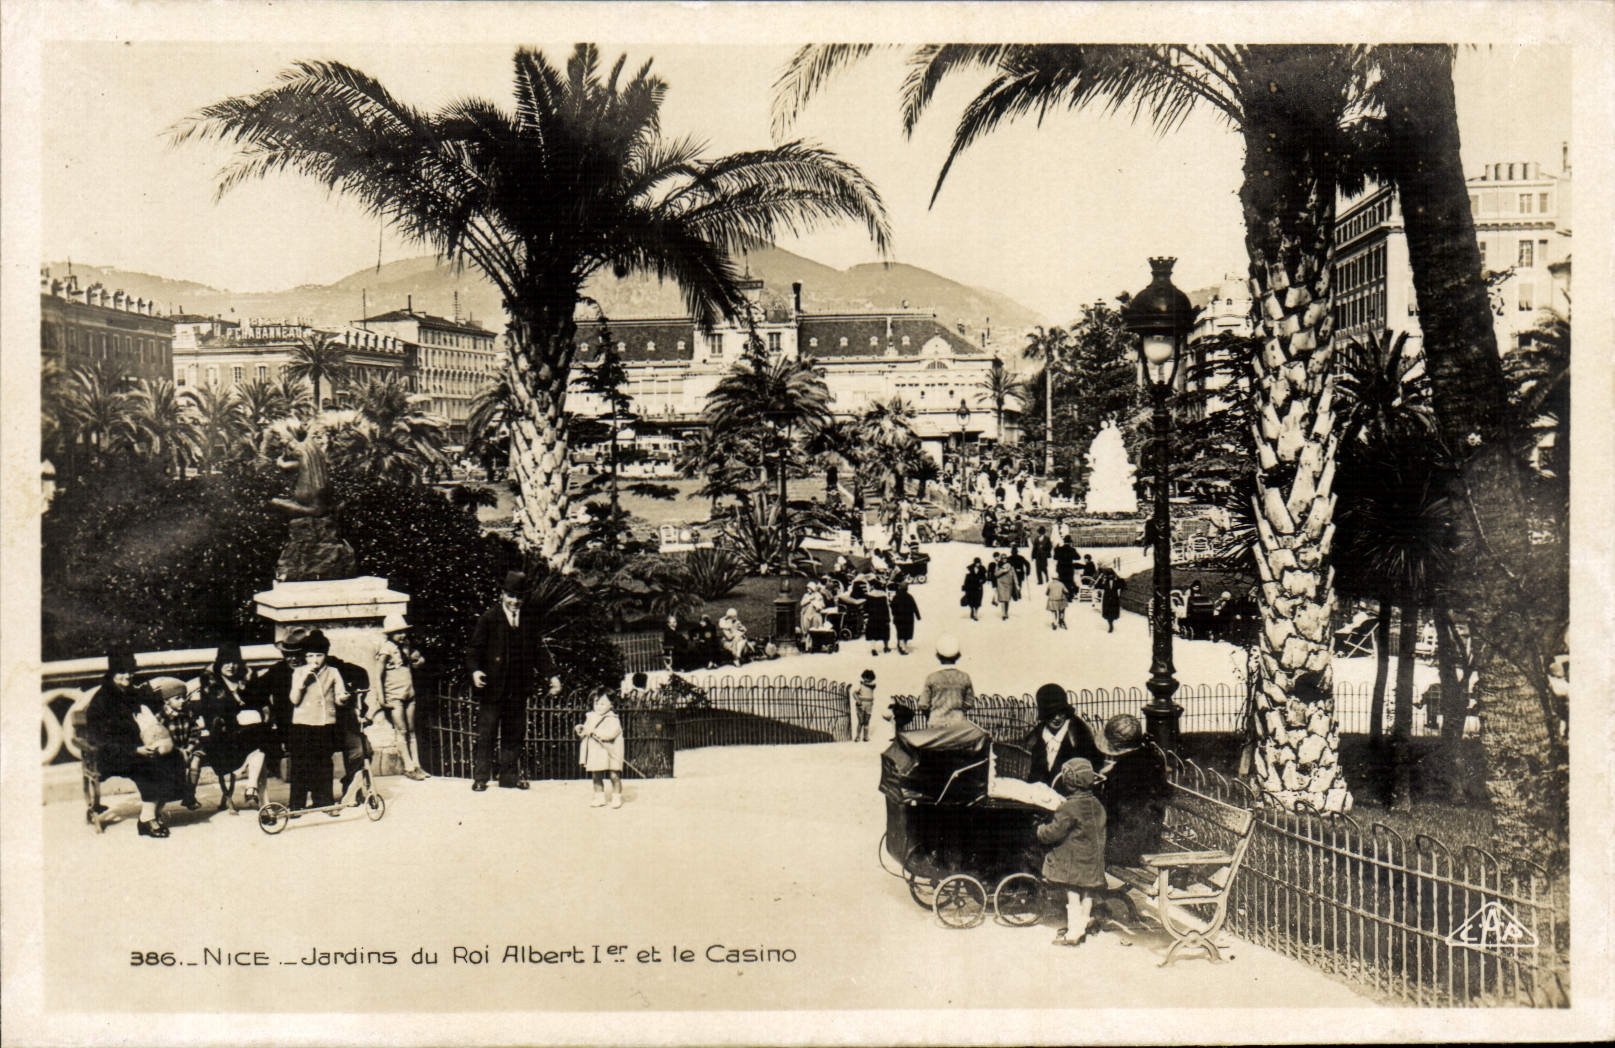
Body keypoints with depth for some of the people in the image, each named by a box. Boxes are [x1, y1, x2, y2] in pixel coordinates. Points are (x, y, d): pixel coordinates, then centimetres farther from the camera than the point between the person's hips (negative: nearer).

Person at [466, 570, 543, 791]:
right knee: (485, 733, 0)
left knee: (514, 734, 10)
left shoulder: (530, 620, 10)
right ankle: (480, 777, 8)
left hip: (518, 689, 4)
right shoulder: (488, 618, -2)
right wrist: (475, 670, -18)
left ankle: (509, 776, 20)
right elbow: (474, 648, -4)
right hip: (492, 688, -4)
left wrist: (539, 668, 10)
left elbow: (535, 651, 20)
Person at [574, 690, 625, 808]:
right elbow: (584, 733, 20)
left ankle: (617, 798, 8)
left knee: (614, 775, -3)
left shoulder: (612, 719, -9)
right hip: (594, 753, 6)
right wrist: (580, 729, -2)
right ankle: (599, 798, 21)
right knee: (596, 776, 10)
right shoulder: (590, 717, 12)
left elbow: (610, 733, -24)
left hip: (610, 753, -6)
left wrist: (595, 731, -25)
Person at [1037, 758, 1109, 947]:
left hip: (1073, 861, -7)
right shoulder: (1097, 805, 5)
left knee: (1073, 895, -1)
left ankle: (1073, 934, 2)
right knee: (1087, 895, 15)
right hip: (1093, 860, 8)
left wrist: (1041, 830, 2)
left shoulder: (1070, 807, -19)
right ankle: (1081, 927, 28)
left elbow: (1054, 832, -18)